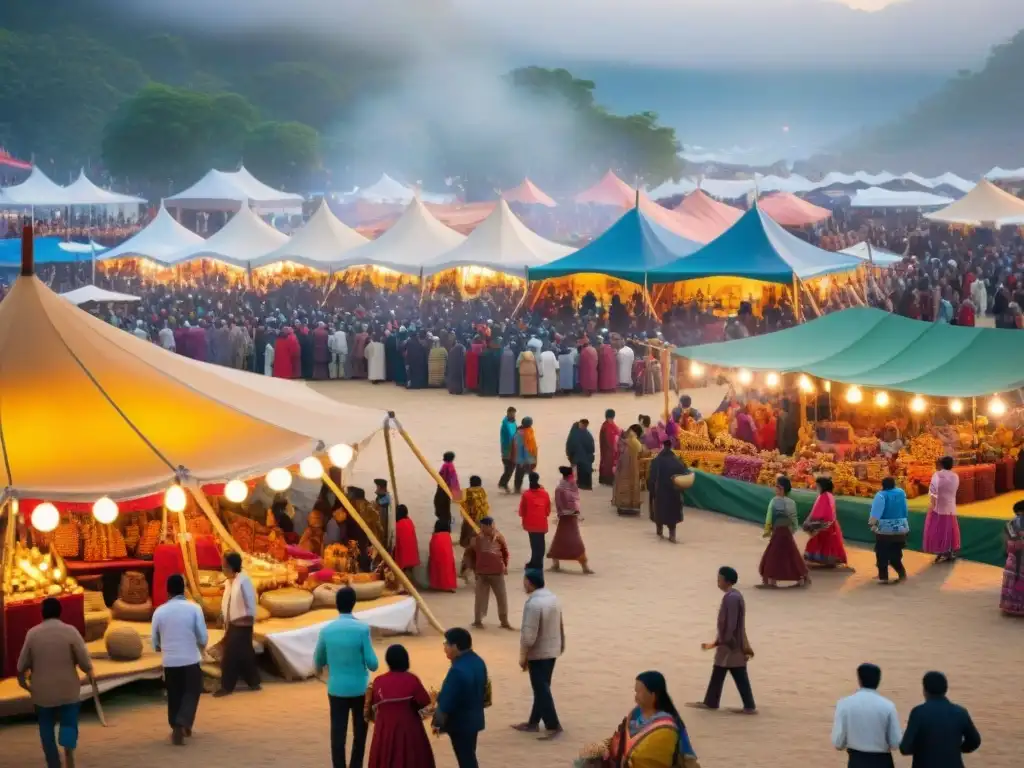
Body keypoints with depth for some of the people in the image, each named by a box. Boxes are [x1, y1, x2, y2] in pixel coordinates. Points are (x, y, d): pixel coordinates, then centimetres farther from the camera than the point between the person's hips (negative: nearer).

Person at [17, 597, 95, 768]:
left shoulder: (32, 634, -4)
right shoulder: (70, 631, -10)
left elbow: (23, 664, 4)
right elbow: (84, 660, -11)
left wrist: (22, 678, 24)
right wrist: (90, 673, 10)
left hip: (42, 691, 1)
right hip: (68, 690, -1)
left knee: (47, 728, 13)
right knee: (69, 723, 9)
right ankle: (69, 749, -20)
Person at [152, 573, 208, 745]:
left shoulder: (160, 611, -2)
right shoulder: (194, 608, -8)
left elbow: (154, 641, 4)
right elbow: (203, 637, -6)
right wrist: (200, 648, 16)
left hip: (170, 661, 2)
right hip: (191, 660, -2)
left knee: (174, 696, 15)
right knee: (191, 693, 10)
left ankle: (177, 728, 19)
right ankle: (183, 725, -8)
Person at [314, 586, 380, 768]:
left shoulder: (327, 630, -6)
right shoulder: (362, 628, -14)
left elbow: (318, 660, 8)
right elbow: (372, 664, -13)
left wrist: (318, 669, 30)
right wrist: (371, 665, 10)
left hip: (336, 688, 2)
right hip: (359, 688, -2)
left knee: (338, 732, 5)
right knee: (360, 730, 13)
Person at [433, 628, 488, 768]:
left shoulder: (458, 670, -28)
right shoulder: (478, 662, 2)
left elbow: (447, 701, -22)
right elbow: (483, 689, 13)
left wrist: (438, 722, -10)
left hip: (460, 722, -9)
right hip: (474, 718, 9)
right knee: (469, 756, 20)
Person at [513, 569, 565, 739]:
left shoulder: (533, 604, -25)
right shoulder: (552, 597, 3)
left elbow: (529, 635, -24)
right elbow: (560, 625, 13)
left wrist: (523, 657, -14)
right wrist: (561, 644, 24)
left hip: (538, 653, -9)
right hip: (552, 650, 9)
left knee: (541, 690, -1)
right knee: (542, 688, 16)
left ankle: (553, 726, 0)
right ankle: (533, 722, 26)